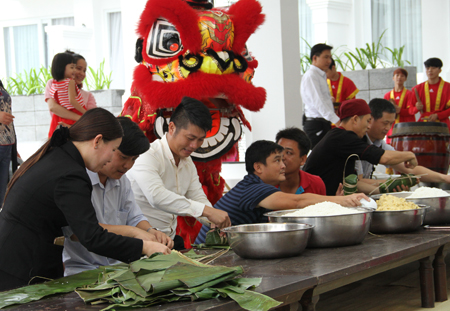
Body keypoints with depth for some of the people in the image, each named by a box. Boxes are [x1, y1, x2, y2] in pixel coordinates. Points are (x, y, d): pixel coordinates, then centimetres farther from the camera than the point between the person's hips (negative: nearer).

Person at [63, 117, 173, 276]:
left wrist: (151, 232, -6)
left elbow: (134, 217, 18)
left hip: (116, 268, 9)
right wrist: (132, 232, -26)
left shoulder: (121, 181, 17)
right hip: (79, 271, -8)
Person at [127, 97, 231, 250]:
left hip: (170, 240, 8)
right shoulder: (147, 156, -14)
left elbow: (198, 198, 15)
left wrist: (215, 223, -8)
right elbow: (157, 196, -30)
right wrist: (207, 211, -35)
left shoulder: (188, 163, 16)